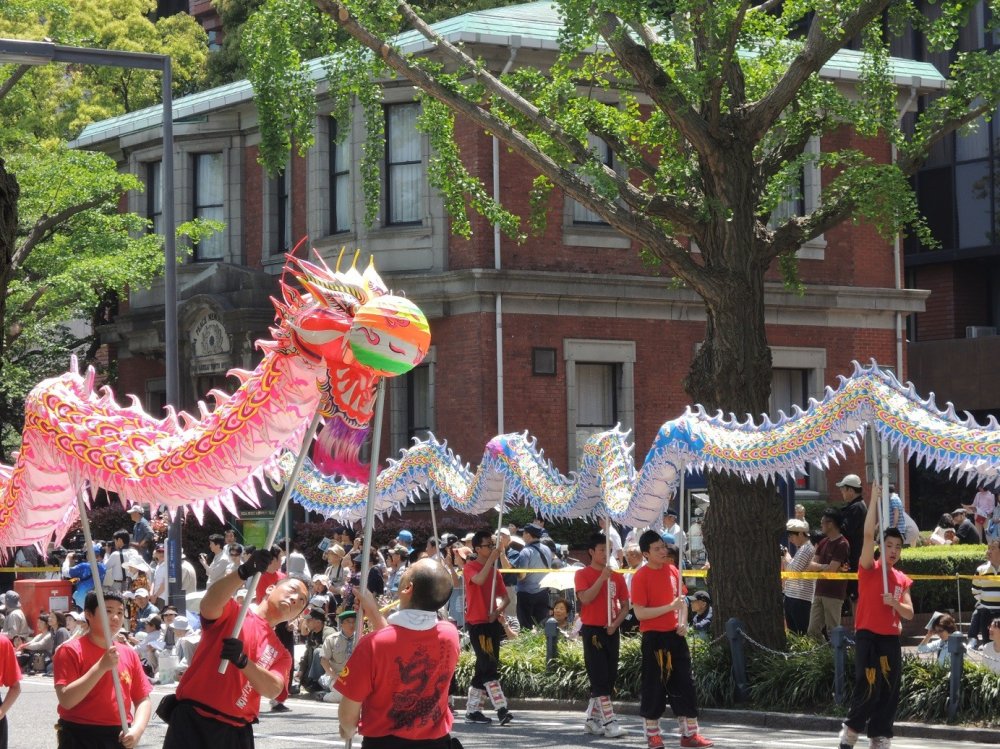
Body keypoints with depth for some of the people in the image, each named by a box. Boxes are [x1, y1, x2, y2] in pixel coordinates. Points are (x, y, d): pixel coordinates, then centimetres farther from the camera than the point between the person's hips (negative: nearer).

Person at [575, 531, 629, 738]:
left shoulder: (617, 576, 9)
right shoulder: (582, 574, -3)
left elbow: (625, 606, 11)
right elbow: (585, 598, -18)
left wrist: (616, 623, -5)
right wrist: (602, 577, -21)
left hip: (611, 631, 5)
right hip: (592, 630, -5)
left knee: (610, 677, 7)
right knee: (600, 678, -10)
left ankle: (592, 719, 17)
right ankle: (609, 721, -13)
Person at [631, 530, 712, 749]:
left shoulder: (672, 570, 7)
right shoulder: (641, 576, -12)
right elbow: (639, 613, -16)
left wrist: (683, 622, 1)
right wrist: (670, 607, -21)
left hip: (675, 635, 6)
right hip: (654, 638, -6)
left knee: (685, 684, 7)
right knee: (653, 686, 0)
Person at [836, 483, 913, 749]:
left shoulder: (902, 580, 13)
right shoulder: (869, 569, -2)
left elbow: (909, 613, 12)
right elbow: (868, 534, -14)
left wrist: (896, 603, -10)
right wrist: (874, 498, -16)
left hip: (891, 640, 6)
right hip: (868, 637, -5)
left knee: (890, 694, 4)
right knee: (869, 689, -11)